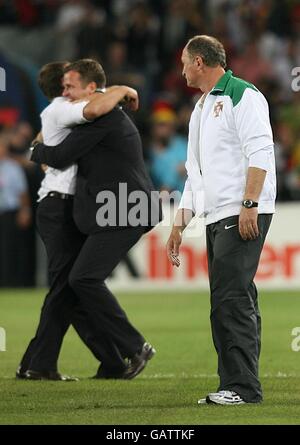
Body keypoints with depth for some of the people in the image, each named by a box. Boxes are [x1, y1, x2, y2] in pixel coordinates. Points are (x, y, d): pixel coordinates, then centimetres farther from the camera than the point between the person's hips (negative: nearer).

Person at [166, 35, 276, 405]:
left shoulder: (243, 95, -3)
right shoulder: (200, 110, 25)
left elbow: (260, 153, -14)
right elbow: (195, 173, 28)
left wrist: (249, 204, -22)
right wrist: (179, 225, 25)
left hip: (244, 216, -9)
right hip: (216, 218, 9)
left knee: (232, 298, -15)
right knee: (228, 304, 6)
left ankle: (243, 386, -17)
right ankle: (235, 386, 7)